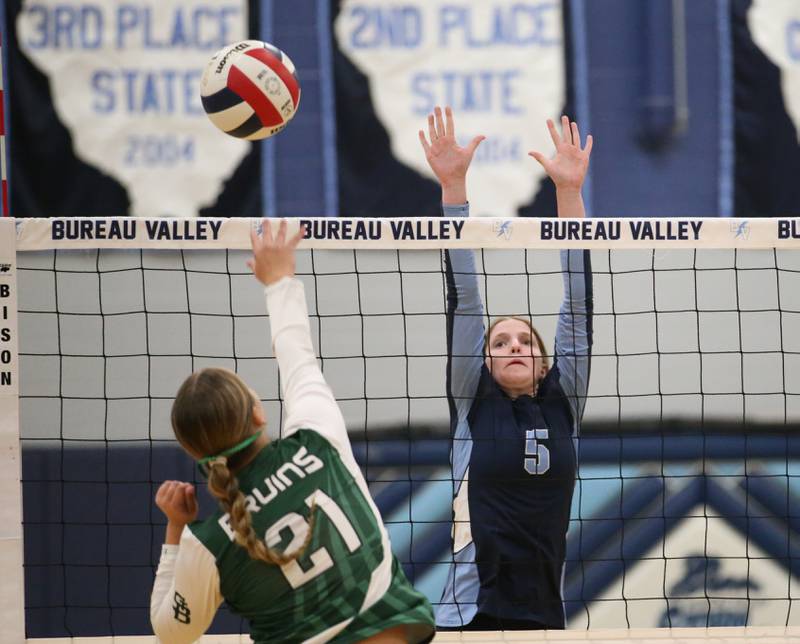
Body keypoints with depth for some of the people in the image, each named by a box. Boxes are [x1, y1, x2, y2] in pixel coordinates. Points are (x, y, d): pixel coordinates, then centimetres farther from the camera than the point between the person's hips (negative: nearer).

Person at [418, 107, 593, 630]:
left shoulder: (562, 406, 10)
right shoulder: (474, 406, 6)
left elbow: (578, 303, 6)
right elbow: (464, 301, 1)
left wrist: (570, 193, 1)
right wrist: (453, 187, -4)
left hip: (545, 613, 3)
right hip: (471, 612, -3)